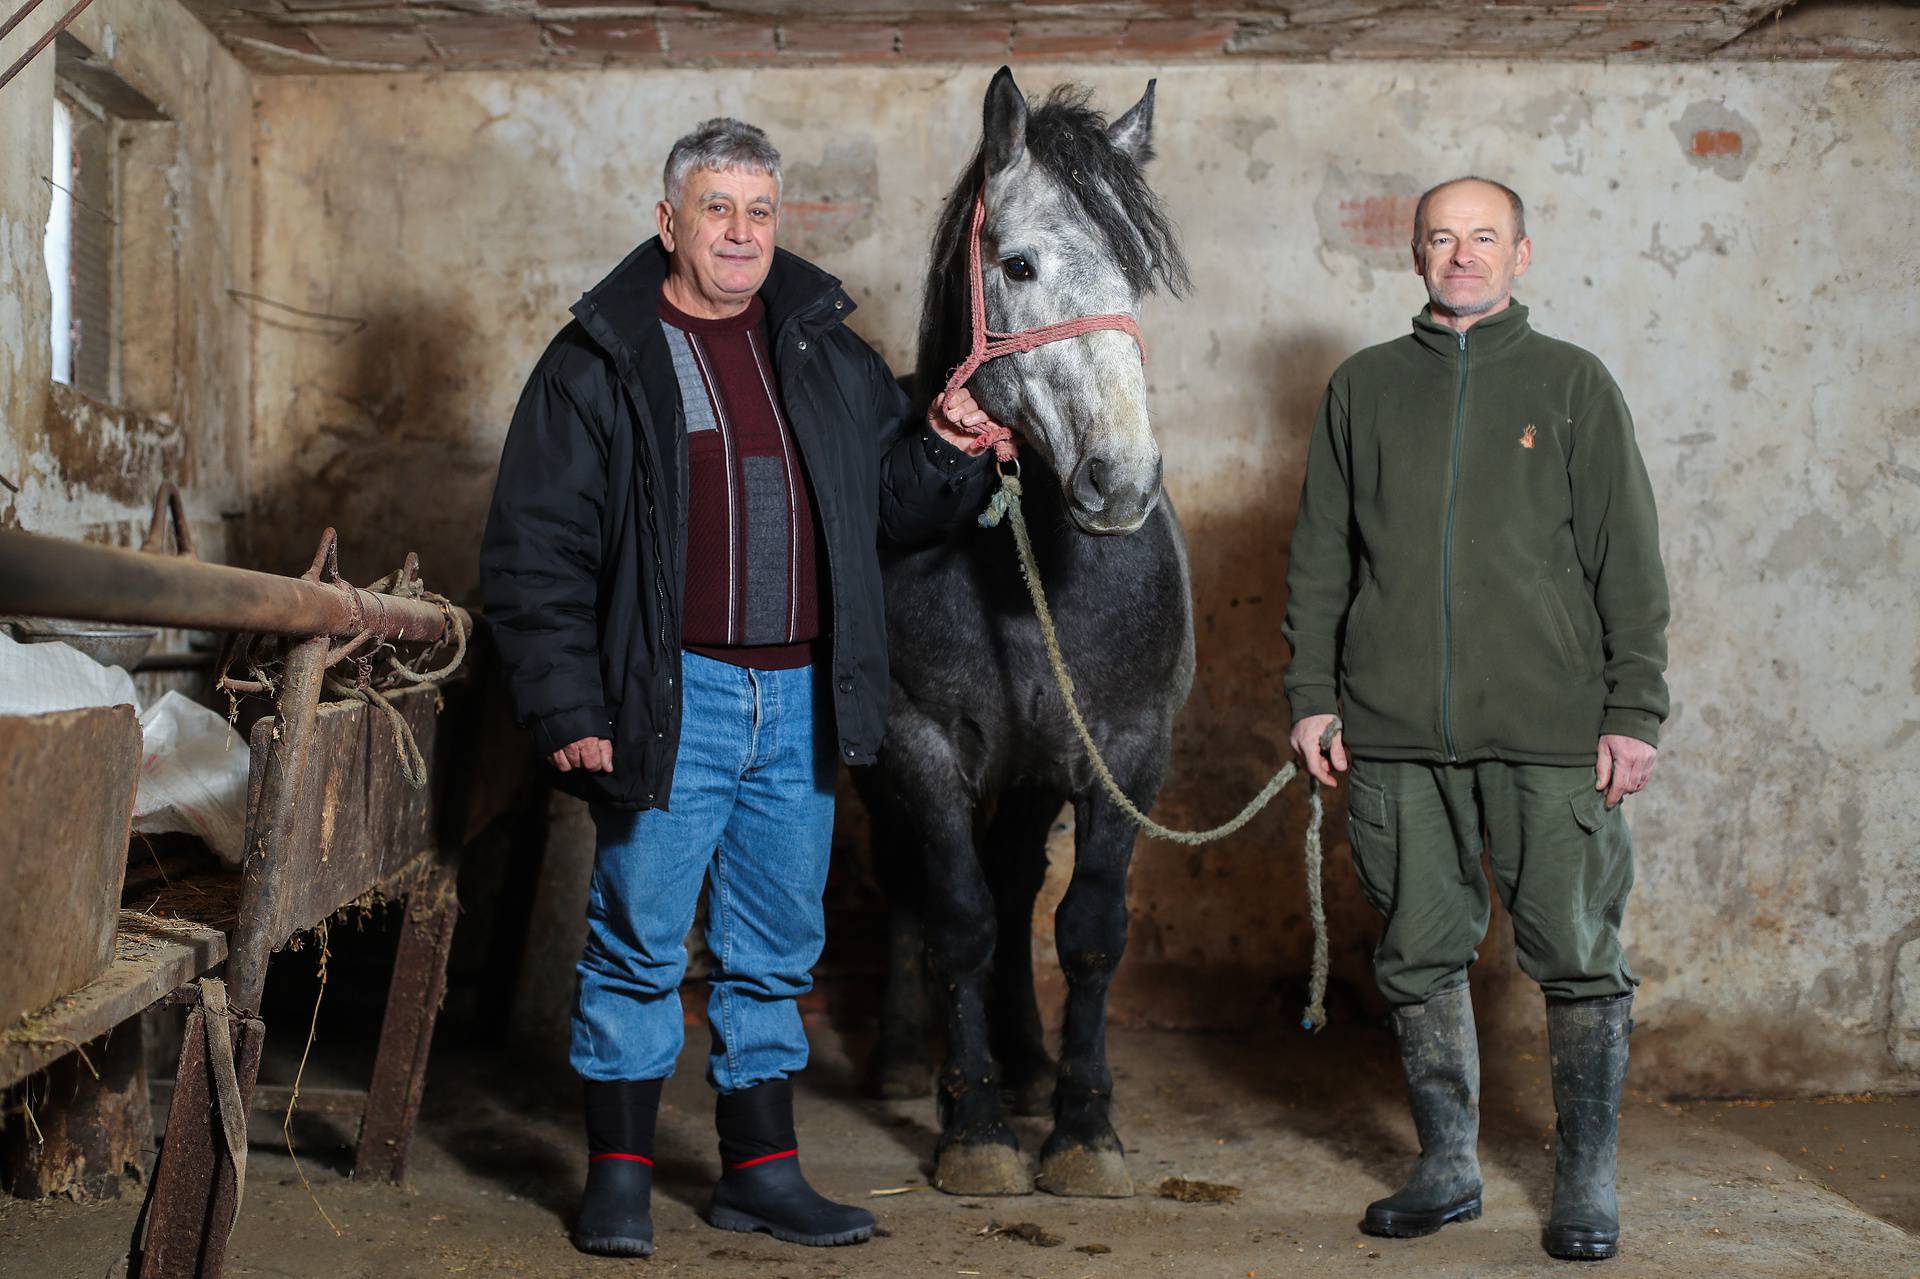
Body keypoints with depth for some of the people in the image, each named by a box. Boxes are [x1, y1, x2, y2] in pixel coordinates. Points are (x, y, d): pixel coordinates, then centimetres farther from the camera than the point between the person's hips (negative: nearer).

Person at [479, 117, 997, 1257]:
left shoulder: (827, 350, 11)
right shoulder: (601, 362, -2)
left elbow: (896, 500, 19)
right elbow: (537, 553, -4)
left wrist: (948, 455, -3)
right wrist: (569, 712, -11)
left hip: (802, 700, 4)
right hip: (671, 700, -4)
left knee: (778, 954, 13)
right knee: (640, 943, 2)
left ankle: (763, 1171, 25)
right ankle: (620, 1175, 17)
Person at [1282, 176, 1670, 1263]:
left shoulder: (1574, 385, 6)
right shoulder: (1363, 389, 12)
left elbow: (1630, 564, 4)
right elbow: (1320, 556, 13)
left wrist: (1636, 712, -3)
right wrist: (1313, 695, 6)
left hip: (1552, 730, -2)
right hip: (1396, 734, 2)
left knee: (1580, 961, 1)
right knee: (1421, 958, 8)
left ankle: (1588, 1181, 15)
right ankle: (1449, 1167, 21)